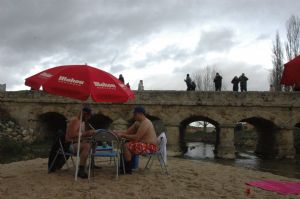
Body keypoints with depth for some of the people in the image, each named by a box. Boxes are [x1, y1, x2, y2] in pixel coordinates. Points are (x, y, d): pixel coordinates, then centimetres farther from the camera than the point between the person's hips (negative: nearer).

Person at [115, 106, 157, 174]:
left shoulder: (145, 123, -19)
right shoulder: (138, 123, 12)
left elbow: (136, 137, -26)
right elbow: (127, 132, 13)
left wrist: (123, 135, -21)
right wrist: (117, 132, -1)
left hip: (150, 146, -11)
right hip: (144, 143, 11)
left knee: (126, 146, -18)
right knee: (127, 144, 12)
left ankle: (128, 169, -8)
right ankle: (123, 166, 13)